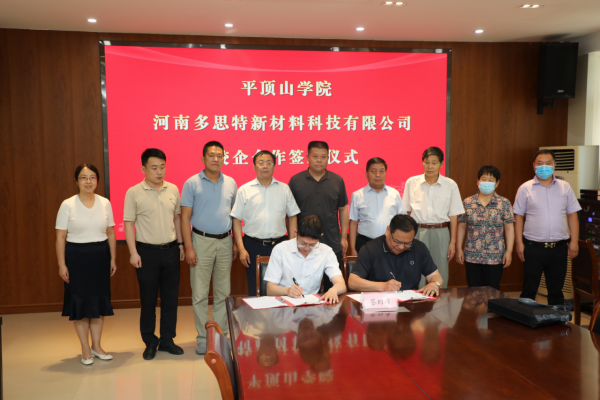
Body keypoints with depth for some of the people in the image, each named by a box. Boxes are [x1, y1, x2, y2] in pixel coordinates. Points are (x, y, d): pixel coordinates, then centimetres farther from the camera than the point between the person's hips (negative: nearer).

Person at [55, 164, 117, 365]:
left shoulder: (105, 203, 2)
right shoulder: (68, 205, -6)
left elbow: (110, 234, 7)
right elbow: (60, 237, -5)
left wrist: (113, 259, 6)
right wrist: (61, 264, -9)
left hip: (100, 257, 3)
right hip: (76, 257, -3)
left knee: (100, 300, 9)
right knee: (80, 302, 3)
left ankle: (96, 346, 24)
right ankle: (85, 350, 16)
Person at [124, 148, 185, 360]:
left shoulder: (173, 189, 4)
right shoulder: (134, 193, -6)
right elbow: (128, 223, -5)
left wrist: (180, 243, 10)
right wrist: (133, 252, -10)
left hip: (171, 250, 3)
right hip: (147, 251, -3)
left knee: (170, 297, 9)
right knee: (148, 299, 6)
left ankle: (167, 340, 23)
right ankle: (150, 342, 20)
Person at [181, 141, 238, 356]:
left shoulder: (231, 183, 7)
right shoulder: (192, 183, -4)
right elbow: (185, 217, -5)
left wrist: (236, 242, 8)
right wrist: (188, 247, -10)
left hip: (225, 241, 3)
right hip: (201, 241, -3)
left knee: (223, 292, 10)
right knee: (200, 293, 2)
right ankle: (202, 337, 13)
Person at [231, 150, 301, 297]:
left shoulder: (284, 189, 7)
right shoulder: (244, 190, 3)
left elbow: (292, 216, 10)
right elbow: (236, 220, 2)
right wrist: (241, 249, -5)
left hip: (279, 245, 1)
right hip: (253, 246, -1)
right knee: (255, 290, 6)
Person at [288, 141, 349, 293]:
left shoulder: (337, 180, 5)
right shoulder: (295, 181, 0)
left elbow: (343, 209, 10)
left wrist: (344, 237, 6)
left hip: (332, 243, 2)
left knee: (333, 286, 8)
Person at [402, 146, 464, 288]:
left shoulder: (450, 185, 1)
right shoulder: (411, 182, 2)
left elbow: (453, 215, 5)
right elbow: (406, 212, 8)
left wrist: (452, 241, 3)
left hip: (440, 233, 0)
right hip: (417, 232, 0)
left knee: (440, 277, 5)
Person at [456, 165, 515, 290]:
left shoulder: (504, 204, 1)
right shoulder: (468, 203, 3)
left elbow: (509, 228, 1)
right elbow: (461, 227, 7)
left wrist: (509, 251, -5)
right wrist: (459, 248, 4)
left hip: (495, 257, -1)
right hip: (472, 256, 1)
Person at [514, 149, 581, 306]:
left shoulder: (565, 187, 6)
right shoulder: (525, 188, -1)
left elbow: (572, 215, 7)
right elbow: (518, 217, 0)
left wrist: (574, 241, 0)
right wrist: (519, 243, -6)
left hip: (559, 247, 2)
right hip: (533, 247, -2)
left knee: (556, 290, 13)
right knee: (529, 290, 5)